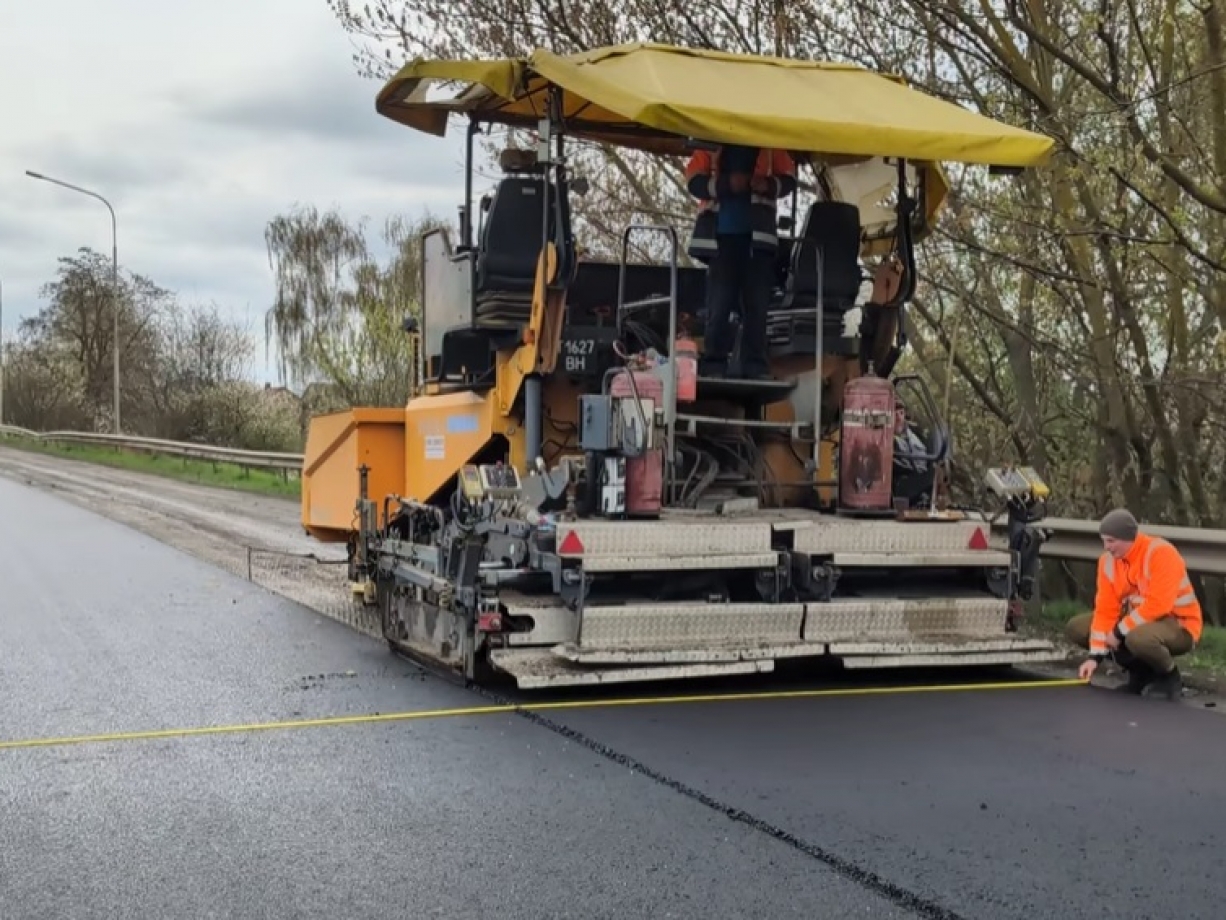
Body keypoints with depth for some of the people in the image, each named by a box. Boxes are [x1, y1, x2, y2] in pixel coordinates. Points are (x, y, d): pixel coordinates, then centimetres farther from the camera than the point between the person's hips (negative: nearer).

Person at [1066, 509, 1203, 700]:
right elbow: (1105, 610, -5)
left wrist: (1119, 631, -24)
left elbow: (1157, 606, -30)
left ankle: (1169, 677, -6)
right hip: (1136, 622, 8)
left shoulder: (1161, 553, -24)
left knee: (1138, 637, -41)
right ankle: (1141, 671, 6)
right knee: (1076, 627, -4)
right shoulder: (1109, 561, -3)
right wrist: (1096, 655, -13)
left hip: (1179, 626, -7)